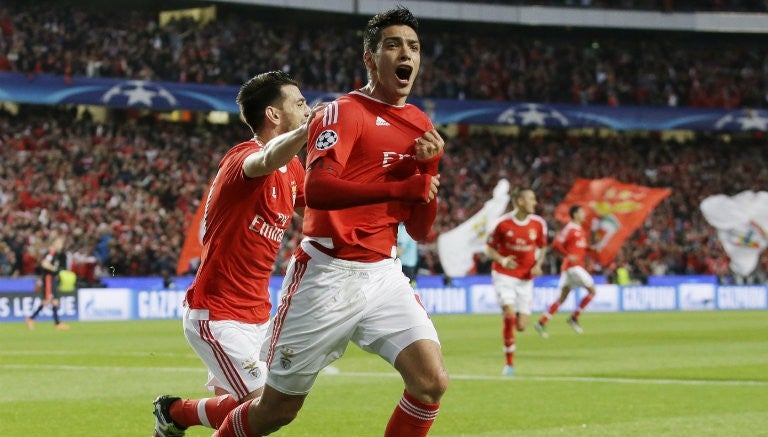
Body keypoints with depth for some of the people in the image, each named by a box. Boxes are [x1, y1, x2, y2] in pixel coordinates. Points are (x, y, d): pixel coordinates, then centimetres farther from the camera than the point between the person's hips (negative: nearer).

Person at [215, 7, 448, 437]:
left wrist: (428, 168, -4)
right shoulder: (344, 113, -8)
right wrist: (405, 187, -26)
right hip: (327, 273, -5)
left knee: (432, 381, -15)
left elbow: (420, 230, 13)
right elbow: (317, 189, -27)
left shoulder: (421, 127, 11)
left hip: (383, 274, 5)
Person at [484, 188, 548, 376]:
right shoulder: (502, 223, -10)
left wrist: (538, 264, -4)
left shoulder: (538, 223, 0)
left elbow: (542, 247, 15)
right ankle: (509, 363, -7)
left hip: (525, 278, 3)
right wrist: (502, 260, -19)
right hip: (504, 276, -3)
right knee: (509, 315, -20)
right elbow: (489, 248, 0)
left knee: (521, 326, -4)